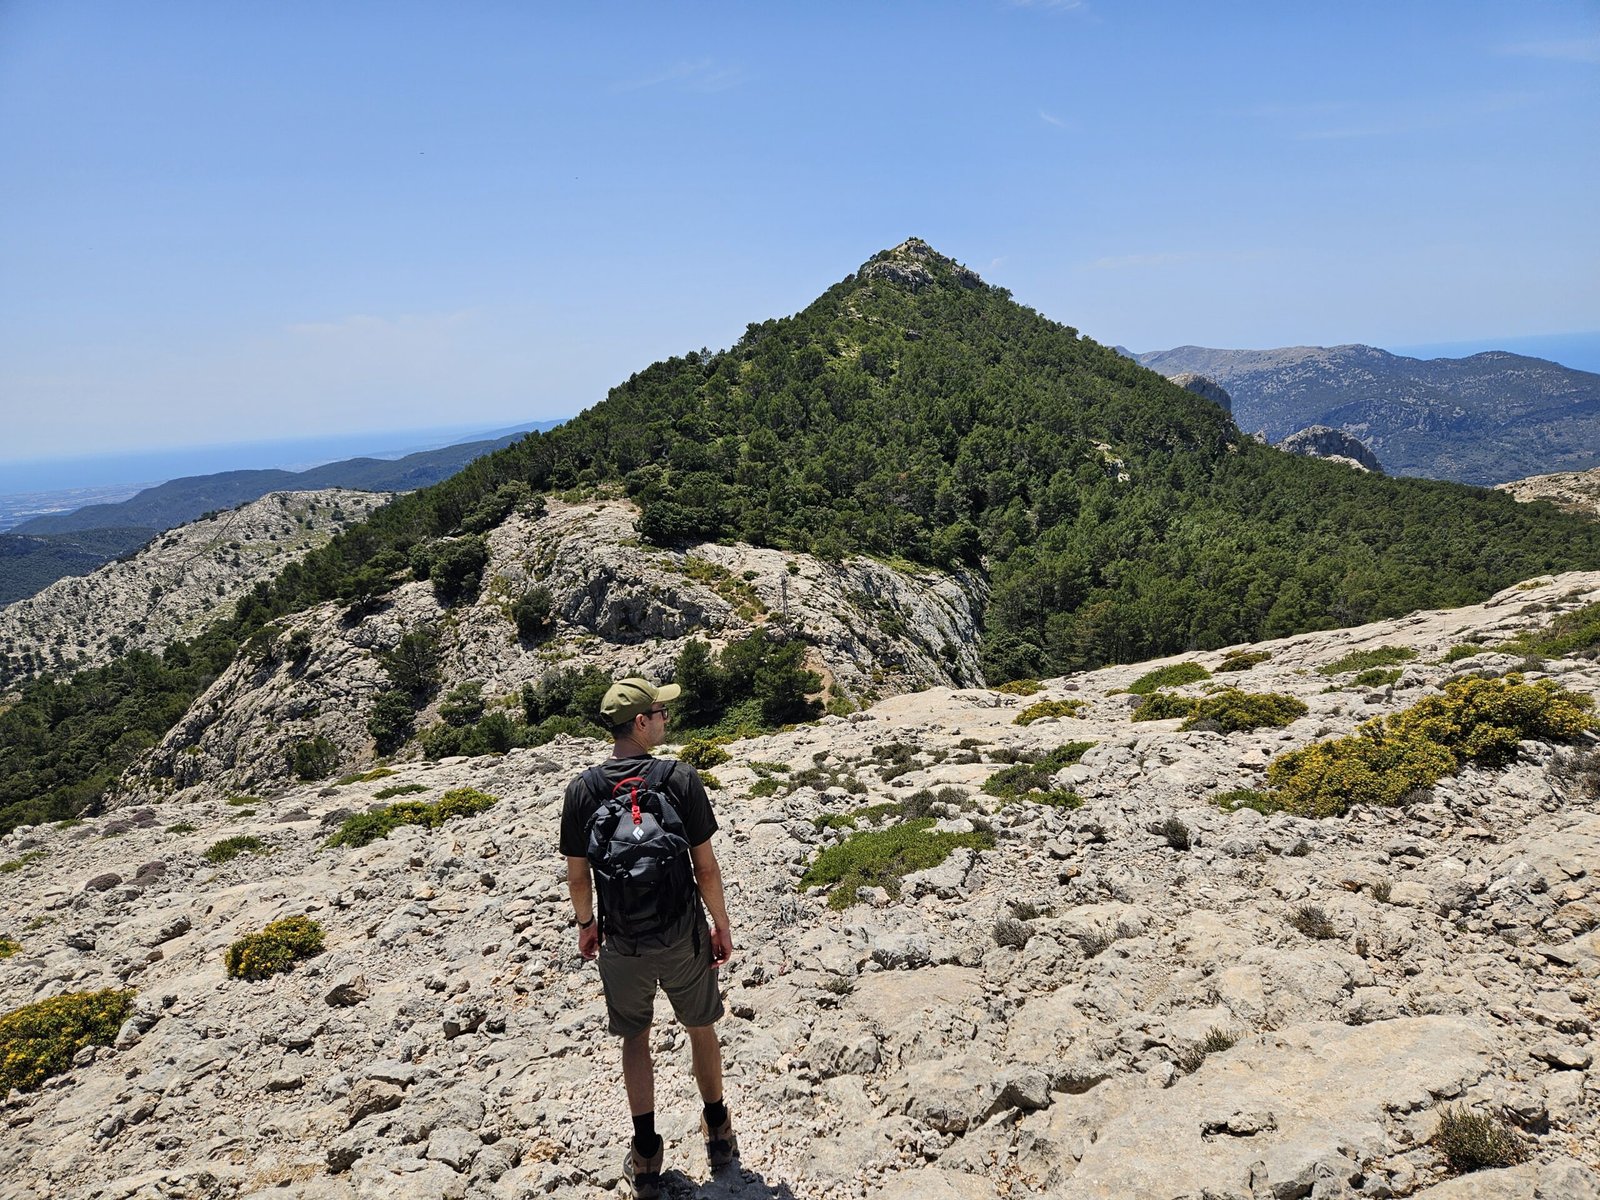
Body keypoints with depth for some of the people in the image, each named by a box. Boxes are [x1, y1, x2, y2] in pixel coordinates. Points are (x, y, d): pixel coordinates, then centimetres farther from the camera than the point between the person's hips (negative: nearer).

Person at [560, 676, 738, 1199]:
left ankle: (646, 1155, 30)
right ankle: (717, 1131, 40)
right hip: (683, 938, -1)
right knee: (702, 1030, 22)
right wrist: (722, 925, 2)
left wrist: (586, 924, 15)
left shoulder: (582, 790, -11)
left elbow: (577, 875, -3)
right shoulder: (680, 779, -17)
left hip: (622, 943, 1)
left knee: (635, 1041, 20)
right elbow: (706, 866, -12)